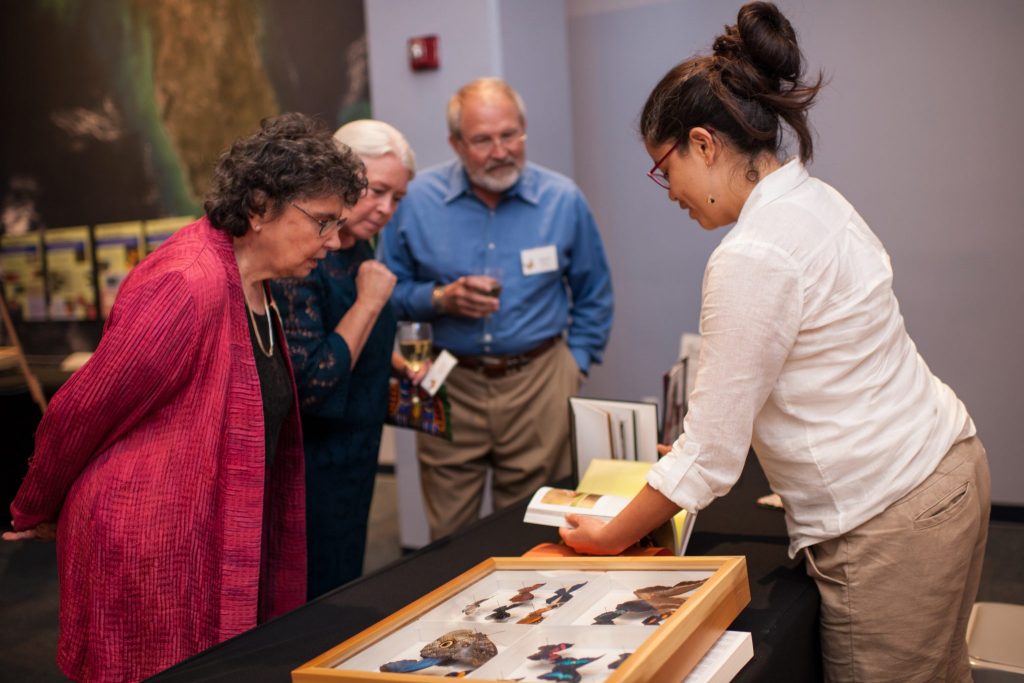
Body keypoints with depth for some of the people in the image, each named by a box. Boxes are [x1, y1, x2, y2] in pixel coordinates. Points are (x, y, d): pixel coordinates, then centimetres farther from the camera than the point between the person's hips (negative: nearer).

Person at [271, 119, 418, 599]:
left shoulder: (360, 249, 5)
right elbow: (311, 383, -30)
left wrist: (397, 363, 7)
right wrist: (369, 303, -24)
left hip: (353, 455, 9)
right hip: (310, 465, -9)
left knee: (344, 590, 21)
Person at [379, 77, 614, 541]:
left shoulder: (563, 199, 0)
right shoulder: (417, 199, -3)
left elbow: (593, 296, 12)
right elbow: (390, 291, 6)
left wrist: (576, 363, 5)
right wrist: (440, 299, -12)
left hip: (539, 384, 0)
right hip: (449, 385, 0)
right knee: (447, 540, 8)